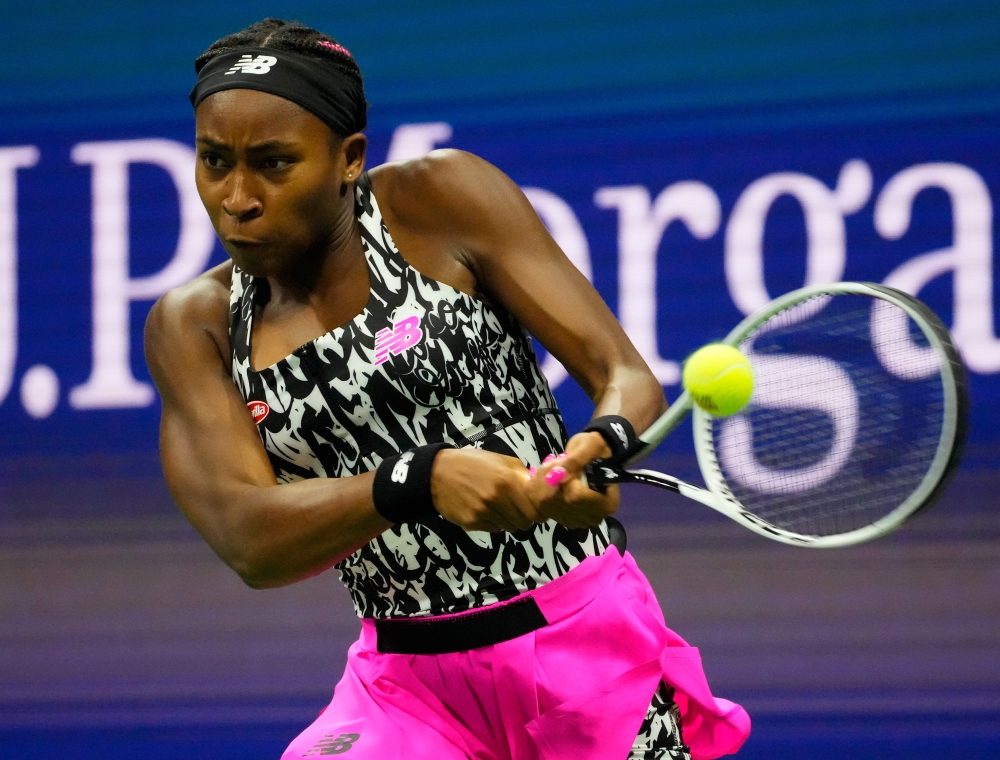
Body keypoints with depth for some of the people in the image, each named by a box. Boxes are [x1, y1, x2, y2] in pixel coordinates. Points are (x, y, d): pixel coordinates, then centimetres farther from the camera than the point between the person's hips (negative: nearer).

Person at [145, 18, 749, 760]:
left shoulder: (443, 200, -5)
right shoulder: (194, 328, 2)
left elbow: (626, 377, -7)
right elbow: (248, 540, -13)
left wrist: (599, 450, -31)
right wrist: (418, 482, -30)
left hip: (588, 647, -2)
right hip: (410, 685, 2)